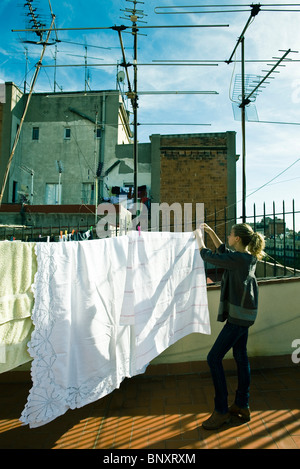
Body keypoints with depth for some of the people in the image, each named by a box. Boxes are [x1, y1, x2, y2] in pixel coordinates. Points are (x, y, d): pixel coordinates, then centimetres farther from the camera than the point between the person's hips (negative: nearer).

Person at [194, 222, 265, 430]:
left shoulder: (238, 259, -22)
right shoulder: (248, 257, 5)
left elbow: (209, 256, -14)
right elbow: (224, 251, 21)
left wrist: (199, 239, 4)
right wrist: (211, 232, 20)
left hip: (239, 316, -10)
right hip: (244, 314, 10)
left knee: (214, 358, -4)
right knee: (241, 357, 17)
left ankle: (221, 411, 8)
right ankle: (242, 406, 30)